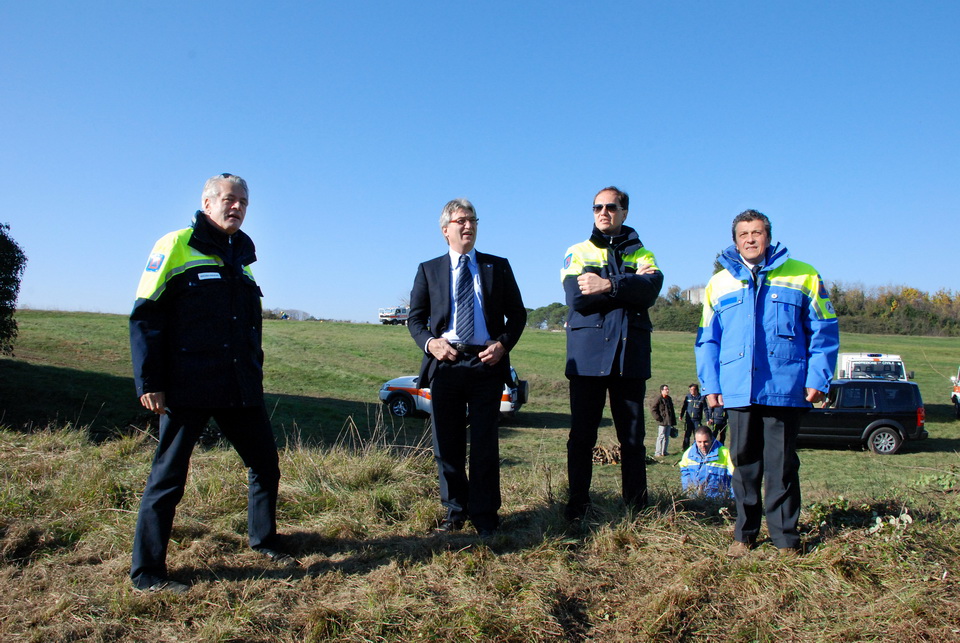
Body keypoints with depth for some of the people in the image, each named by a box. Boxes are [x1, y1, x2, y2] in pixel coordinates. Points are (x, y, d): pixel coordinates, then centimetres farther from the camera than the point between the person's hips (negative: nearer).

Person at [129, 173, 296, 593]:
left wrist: (255, 376, 19)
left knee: (265, 465, 11)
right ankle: (147, 572, 15)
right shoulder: (177, 246, -3)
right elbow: (145, 316, -7)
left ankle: (264, 541, 31)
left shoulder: (242, 255, 17)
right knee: (168, 477, 2)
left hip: (241, 389, 6)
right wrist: (149, 382, -12)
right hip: (187, 388, -6)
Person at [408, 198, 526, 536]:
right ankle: (455, 511, 22)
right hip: (445, 365, 1)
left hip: (487, 363, -1)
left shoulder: (498, 266, 11)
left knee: (485, 444, 1)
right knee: (447, 444, 6)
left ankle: (485, 516, 12)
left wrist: (503, 344, -8)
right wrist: (429, 343, -10)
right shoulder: (429, 270, 12)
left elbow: (517, 314, 10)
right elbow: (415, 318, 10)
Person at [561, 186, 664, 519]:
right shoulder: (577, 252, 11)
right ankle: (577, 504, 13)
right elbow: (576, 297, -9)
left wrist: (608, 285, -18)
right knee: (581, 435, 2)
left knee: (633, 437, 6)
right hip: (587, 354, -1)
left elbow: (650, 290, -9)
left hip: (630, 357, 1)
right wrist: (629, 286, -8)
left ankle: (636, 505, 15)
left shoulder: (642, 254, 14)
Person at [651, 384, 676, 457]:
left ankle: (664, 452, 19)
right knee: (661, 436, -6)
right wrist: (658, 418, -14)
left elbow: (672, 410, 19)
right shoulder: (659, 399, -9)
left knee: (667, 437, 10)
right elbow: (653, 409, -10)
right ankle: (658, 453, 1)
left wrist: (673, 422, 17)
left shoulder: (669, 399, 14)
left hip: (669, 422, 7)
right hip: (662, 422, -7)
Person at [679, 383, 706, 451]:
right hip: (688, 419, 1)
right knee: (687, 435, 1)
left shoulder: (701, 397, 1)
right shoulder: (688, 396, 4)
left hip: (697, 420, -1)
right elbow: (683, 406, 10)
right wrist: (681, 415, 2)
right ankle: (685, 449, 9)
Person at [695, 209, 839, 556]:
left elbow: (824, 332, 5)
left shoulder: (804, 277, 7)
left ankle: (785, 536, 15)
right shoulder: (720, 283, 13)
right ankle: (745, 533, 20)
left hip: (785, 389, -2)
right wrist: (710, 384, 5)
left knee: (782, 464, 3)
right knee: (744, 463, 8)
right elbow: (707, 339, 14)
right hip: (737, 392, 2)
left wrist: (817, 379, -4)